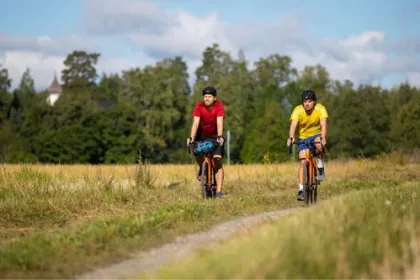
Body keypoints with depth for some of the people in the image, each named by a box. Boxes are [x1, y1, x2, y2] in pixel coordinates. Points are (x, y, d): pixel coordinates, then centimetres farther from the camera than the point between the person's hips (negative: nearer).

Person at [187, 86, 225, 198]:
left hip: (215, 136, -2)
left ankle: (218, 191, -14)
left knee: (217, 161, -13)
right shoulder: (199, 106, -20)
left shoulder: (219, 106, -22)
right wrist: (191, 138, -40)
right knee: (197, 152, -24)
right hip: (202, 135, 2)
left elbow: (219, 123, -32)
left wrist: (220, 137, -47)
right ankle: (202, 168, 12)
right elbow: (195, 123, -28)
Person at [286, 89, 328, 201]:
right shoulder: (298, 110, -21)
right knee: (303, 162, -13)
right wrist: (291, 138, -54)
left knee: (319, 145, -35)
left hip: (317, 135, -1)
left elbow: (323, 124, -34)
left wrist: (323, 138, -52)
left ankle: (320, 167, -12)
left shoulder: (320, 109, -22)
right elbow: (293, 124, -35)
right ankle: (301, 190, -10)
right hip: (303, 137, 1)